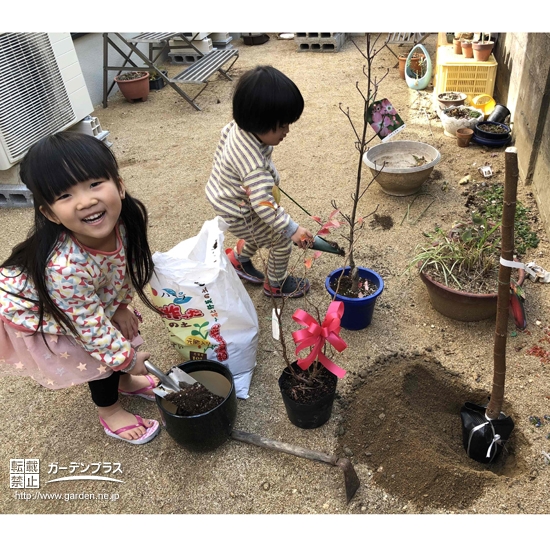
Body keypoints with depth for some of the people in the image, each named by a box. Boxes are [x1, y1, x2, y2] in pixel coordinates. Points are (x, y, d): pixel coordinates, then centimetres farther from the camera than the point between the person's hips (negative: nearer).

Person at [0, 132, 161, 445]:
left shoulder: (128, 218, -28)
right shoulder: (65, 268, -45)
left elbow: (125, 269, -6)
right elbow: (90, 327, -30)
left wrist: (120, 307, 0)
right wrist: (127, 358, -18)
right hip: (32, 313, -6)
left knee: (121, 328, 13)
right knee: (106, 352, -3)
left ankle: (125, 382, 45)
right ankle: (110, 413, 27)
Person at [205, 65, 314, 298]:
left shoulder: (239, 125, -14)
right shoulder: (253, 164, -41)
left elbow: (224, 135, 8)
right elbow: (264, 204, -40)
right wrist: (292, 229, -34)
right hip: (238, 215, -9)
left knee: (265, 230, 28)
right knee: (282, 241, 6)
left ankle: (240, 259, 49)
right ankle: (276, 284, 30)